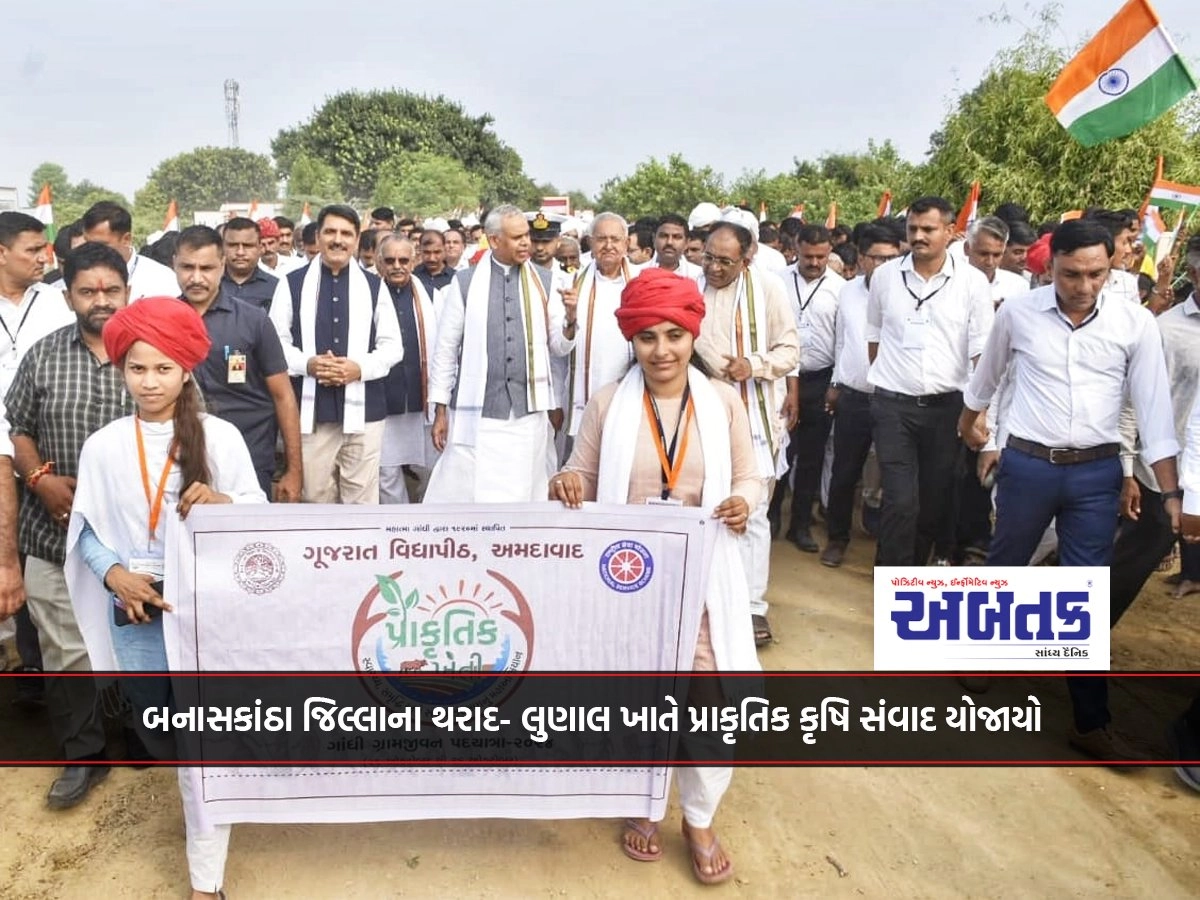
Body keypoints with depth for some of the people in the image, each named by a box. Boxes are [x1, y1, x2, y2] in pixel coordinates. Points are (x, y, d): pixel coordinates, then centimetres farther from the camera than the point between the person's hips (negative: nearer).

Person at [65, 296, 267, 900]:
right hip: (137, 612, 3)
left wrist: (223, 502, -23)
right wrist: (114, 574, -14)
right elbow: (87, 530, 4)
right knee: (157, 731, 17)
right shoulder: (102, 446, 0)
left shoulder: (220, 437, -5)